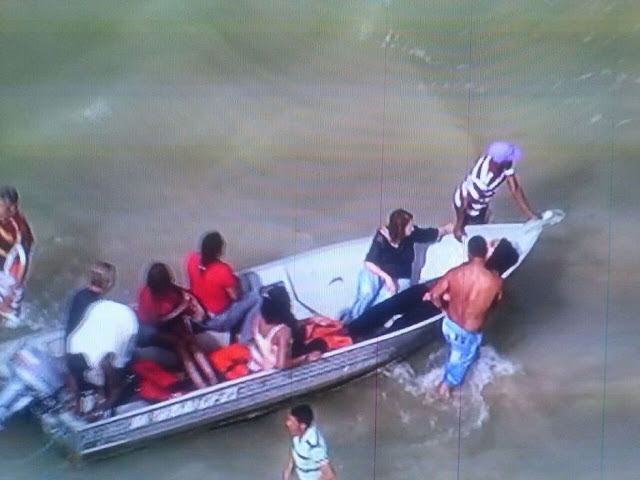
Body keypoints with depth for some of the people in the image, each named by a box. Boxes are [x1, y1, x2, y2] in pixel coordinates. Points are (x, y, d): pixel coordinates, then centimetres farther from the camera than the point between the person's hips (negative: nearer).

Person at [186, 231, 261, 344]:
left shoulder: (192, 258, -12)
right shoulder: (223, 270, -30)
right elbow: (235, 296, -17)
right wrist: (234, 281, 2)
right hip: (217, 321, -7)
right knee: (255, 298, -1)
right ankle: (244, 342, 6)